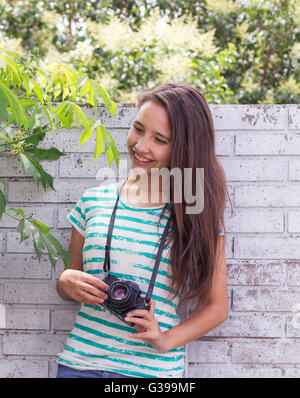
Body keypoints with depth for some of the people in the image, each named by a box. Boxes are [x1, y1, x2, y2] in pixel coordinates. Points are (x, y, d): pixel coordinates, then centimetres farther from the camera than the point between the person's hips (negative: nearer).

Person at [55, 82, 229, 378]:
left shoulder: (199, 213, -2)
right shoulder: (93, 202, 5)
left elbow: (216, 306, 1)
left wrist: (166, 340, -13)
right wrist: (66, 282, -8)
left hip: (155, 369, -2)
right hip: (80, 363, 2)